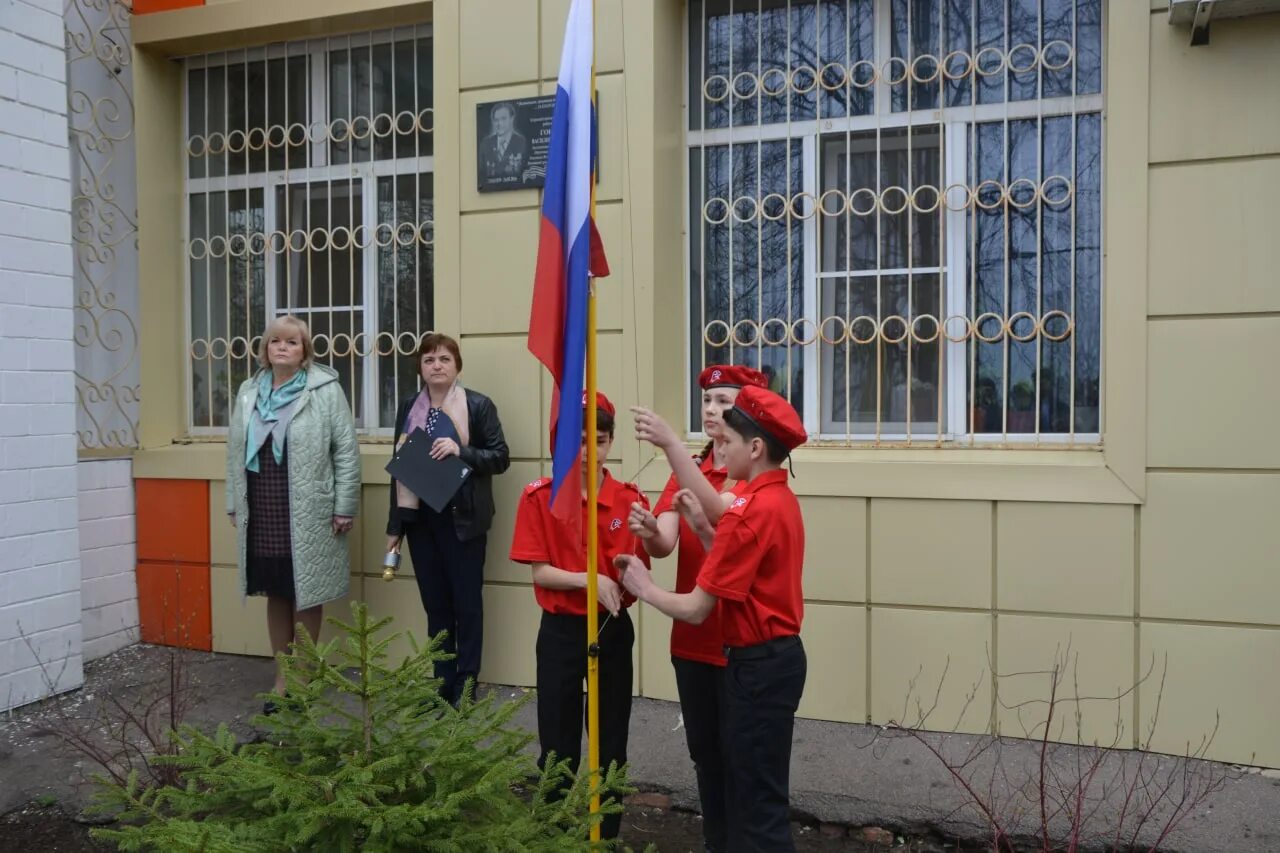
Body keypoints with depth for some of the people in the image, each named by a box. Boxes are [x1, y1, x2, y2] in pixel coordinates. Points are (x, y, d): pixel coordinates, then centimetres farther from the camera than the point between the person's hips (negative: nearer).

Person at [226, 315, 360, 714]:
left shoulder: (325, 389, -5)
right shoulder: (248, 392, 11)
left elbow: (346, 451, -7)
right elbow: (235, 452, 14)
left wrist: (344, 507, -9)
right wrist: (234, 504, 10)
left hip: (308, 516, -4)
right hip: (262, 514, 5)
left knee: (306, 596, 5)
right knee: (276, 595, 13)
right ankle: (283, 677, 25)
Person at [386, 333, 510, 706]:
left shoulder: (479, 405, -5)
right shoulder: (408, 408, 9)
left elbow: (500, 458, -6)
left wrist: (461, 452, -23)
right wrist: (394, 525, 9)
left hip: (462, 520, -4)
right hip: (420, 520, 4)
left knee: (467, 603, 5)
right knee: (435, 604, 12)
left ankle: (465, 685, 17)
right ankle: (442, 683, 23)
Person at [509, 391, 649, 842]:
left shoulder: (631, 498, -3)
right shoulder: (539, 496, -7)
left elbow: (641, 570, -1)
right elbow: (539, 571, -9)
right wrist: (591, 580, -23)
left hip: (614, 630, 2)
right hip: (561, 632, -1)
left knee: (612, 746, 11)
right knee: (558, 747, 8)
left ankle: (607, 836, 28)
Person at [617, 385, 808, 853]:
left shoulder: (751, 510, -22)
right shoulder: (780, 499, 9)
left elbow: (695, 609, -21)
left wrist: (643, 586, -4)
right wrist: (702, 526, 3)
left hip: (759, 664, -10)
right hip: (777, 655, 10)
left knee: (759, 799, 3)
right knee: (751, 784, 20)